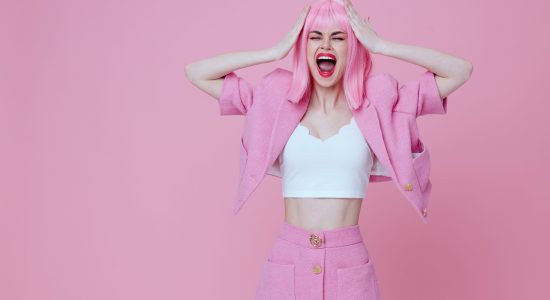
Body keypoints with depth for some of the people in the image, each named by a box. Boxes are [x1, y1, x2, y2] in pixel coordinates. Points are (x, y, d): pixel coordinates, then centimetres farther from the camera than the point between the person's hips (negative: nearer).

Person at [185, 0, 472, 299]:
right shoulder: (277, 102, 2)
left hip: (350, 264, 0)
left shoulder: (376, 104, 1)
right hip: (287, 261, 1)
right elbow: (196, 73, 2)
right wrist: (276, 51, -3)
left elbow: (461, 71, 0)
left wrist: (380, 46, -4)